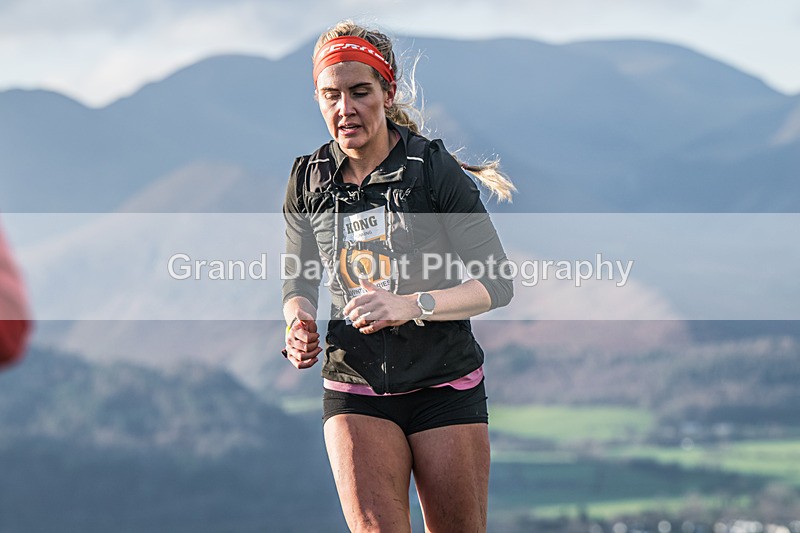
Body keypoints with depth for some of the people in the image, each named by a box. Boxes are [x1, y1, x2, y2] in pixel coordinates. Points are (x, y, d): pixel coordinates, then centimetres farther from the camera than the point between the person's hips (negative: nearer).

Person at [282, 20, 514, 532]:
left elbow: (498, 283, -9)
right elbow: (299, 281, 15)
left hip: (445, 387, -1)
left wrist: (412, 305, -25)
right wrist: (299, 325, -8)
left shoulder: (434, 169, -8)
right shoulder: (308, 181, 2)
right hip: (353, 389, 2)